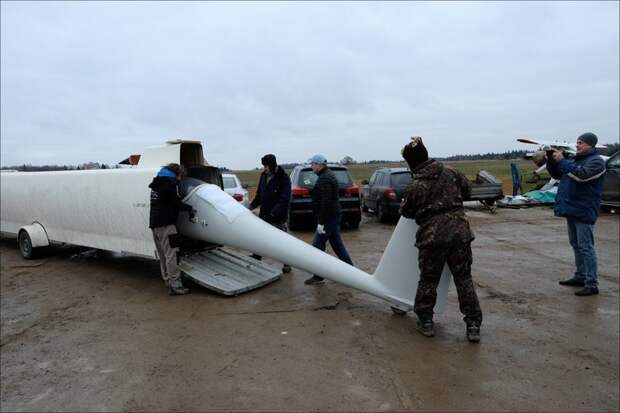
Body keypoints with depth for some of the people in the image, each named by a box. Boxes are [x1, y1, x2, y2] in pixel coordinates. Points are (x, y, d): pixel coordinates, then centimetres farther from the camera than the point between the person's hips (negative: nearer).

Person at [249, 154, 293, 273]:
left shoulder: (284, 178, -16)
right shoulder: (264, 176, 4)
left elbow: (284, 200, -22)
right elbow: (259, 194, 13)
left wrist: (273, 213, -30)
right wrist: (252, 205, -1)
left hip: (278, 218, -6)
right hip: (264, 215, 6)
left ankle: (287, 264, 18)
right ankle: (256, 258, 35)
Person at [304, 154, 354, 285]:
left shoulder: (324, 179, -18)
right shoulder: (328, 175, 15)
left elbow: (326, 202, -25)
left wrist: (320, 222, -23)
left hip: (328, 217, -10)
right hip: (333, 216, 10)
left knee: (317, 246, -3)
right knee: (337, 244, 15)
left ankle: (318, 276, 4)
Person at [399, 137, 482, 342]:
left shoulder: (416, 186, -11)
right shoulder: (450, 173, 1)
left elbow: (406, 211, 3)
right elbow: (467, 189, 18)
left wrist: (403, 203, 25)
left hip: (432, 237, -3)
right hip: (459, 231, 4)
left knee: (428, 280, 12)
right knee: (464, 278, 12)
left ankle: (425, 321, 23)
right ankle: (473, 325, 15)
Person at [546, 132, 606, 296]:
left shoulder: (596, 161, -10)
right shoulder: (575, 159, 14)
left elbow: (581, 175, -27)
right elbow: (557, 174, 18)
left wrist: (561, 161, -21)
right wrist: (551, 161, 2)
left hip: (584, 211, -9)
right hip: (571, 209, 9)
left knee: (586, 247, -7)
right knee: (576, 245, 16)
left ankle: (591, 284, -3)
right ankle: (580, 276, 28)